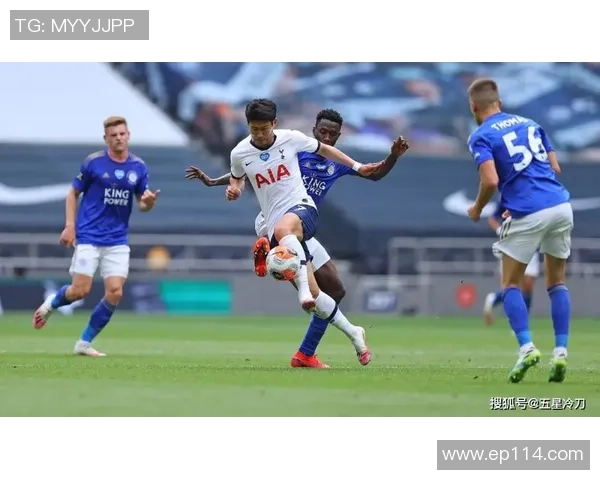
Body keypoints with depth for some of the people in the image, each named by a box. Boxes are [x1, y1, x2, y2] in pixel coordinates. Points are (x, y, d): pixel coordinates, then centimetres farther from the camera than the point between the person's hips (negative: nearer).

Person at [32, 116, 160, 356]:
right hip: (89, 237, -3)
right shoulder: (93, 163, -6)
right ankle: (51, 304, 27)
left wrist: (148, 202, -16)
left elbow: (142, 204, 8)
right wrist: (69, 225, -8)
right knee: (80, 291, -8)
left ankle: (85, 342, 8)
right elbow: (73, 194, 3)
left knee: (115, 293, -7)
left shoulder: (138, 167, 3)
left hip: (117, 240, 3)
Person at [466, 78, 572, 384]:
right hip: (561, 206, 5)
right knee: (557, 283, 17)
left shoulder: (481, 137, 0)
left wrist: (477, 209, 5)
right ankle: (560, 352, 6)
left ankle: (527, 347, -7)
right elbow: (555, 167, 17)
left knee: (510, 285, 11)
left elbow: (491, 180, -13)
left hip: (527, 214, -5)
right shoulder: (529, 123, 18)